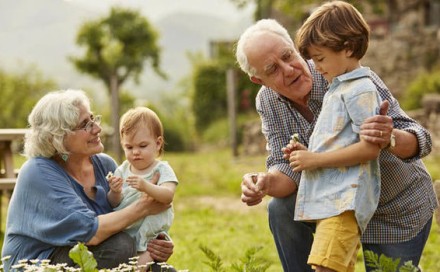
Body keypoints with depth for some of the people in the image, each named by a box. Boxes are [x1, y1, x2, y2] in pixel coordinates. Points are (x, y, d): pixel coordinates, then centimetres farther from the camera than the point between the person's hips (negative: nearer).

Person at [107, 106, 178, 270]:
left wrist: (146, 186, -39)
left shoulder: (162, 169, -3)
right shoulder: (122, 170, 8)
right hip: (123, 233, 4)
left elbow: (168, 196, -22)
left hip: (150, 234, -4)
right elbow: (114, 204, 5)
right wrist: (115, 193, -19)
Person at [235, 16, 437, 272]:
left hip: (398, 211, -3)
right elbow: (287, 167, -16)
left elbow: (420, 140, -32)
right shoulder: (268, 102, -13)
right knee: (282, 209, -19)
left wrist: (390, 139, -56)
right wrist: (265, 183, -39)